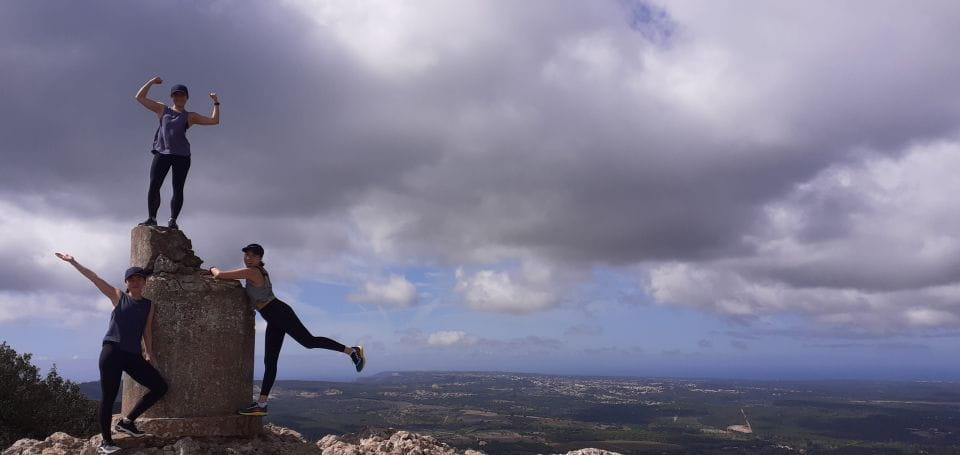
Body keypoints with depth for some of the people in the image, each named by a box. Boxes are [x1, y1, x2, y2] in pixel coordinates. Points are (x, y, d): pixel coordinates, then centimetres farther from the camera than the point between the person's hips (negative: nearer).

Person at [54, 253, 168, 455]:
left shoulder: (149, 304, 13)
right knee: (108, 395, -3)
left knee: (160, 387, -3)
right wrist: (73, 262, -6)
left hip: (134, 355, 4)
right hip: (112, 351, -4)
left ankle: (127, 422, 9)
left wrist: (149, 354, 10)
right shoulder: (118, 297, 5)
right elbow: (94, 278, -1)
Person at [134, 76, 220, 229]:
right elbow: (140, 97, 23)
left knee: (178, 189, -6)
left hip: (181, 155, -1)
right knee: (153, 186, -8)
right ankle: (151, 218, -4)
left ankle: (173, 220, -5)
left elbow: (214, 120, 8)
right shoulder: (162, 110, 20)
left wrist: (216, 103, 6)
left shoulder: (190, 116, 15)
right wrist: (151, 82, 19)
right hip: (162, 153, 1)